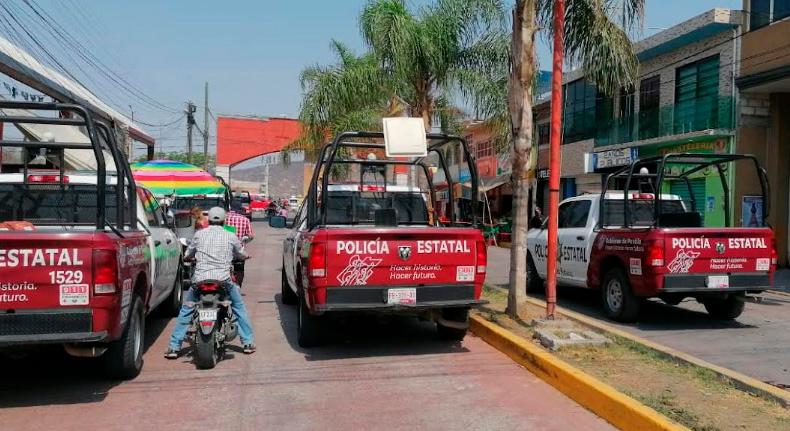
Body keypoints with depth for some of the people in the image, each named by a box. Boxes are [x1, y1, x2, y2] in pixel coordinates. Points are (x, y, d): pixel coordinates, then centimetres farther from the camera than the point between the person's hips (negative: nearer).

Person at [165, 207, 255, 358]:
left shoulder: (199, 234, 10)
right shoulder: (230, 237, 9)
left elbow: (187, 255, 20)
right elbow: (243, 255, 22)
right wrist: (231, 254, 44)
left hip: (200, 279, 0)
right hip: (223, 280, 0)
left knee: (186, 310, 17)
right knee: (239, 307, 19)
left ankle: (174, 347, 14)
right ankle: (248, 343, 18)